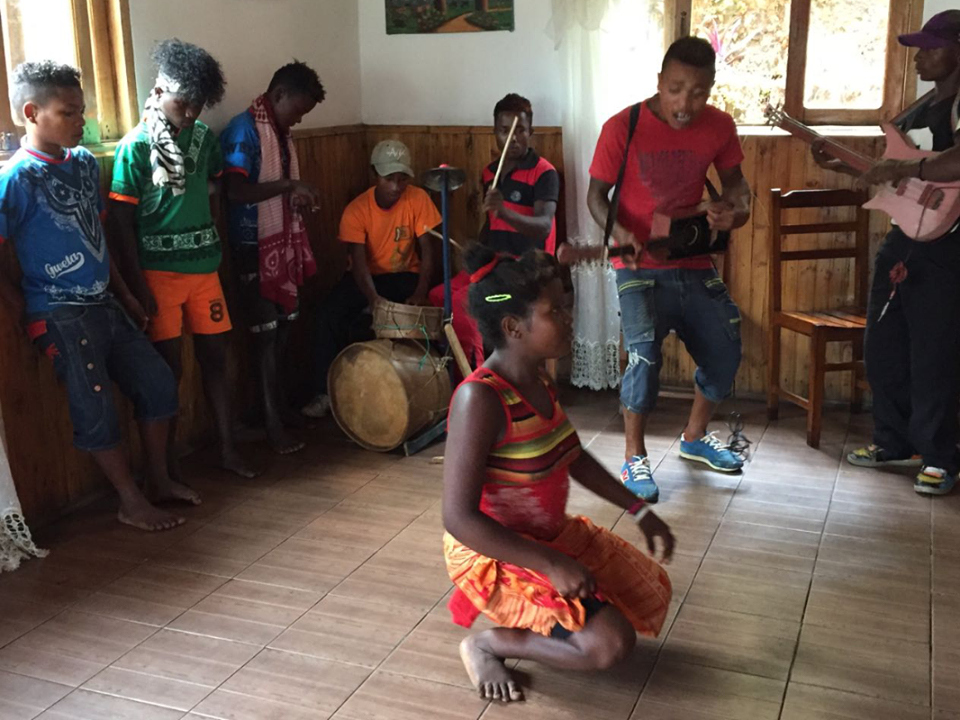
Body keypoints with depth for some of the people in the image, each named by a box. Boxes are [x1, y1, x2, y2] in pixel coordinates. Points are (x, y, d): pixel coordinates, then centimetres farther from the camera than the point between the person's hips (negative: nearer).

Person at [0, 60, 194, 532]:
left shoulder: (85, 162, 7)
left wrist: (126, 296, 16)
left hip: (104, 304, 7)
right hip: (60, 316, -7)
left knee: (157, 383, 11)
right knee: (96, 410, 1)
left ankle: (159, 480, 27)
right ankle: (132, 503, 16)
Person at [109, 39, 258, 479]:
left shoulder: (204, 137, 4)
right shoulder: (136, 146, -11)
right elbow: (122, 218, -10)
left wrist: (212, 246, 12)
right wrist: (137, 282, -12)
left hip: (203, 267, 5)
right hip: (159, 271, -5)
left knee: (214, 356, 11)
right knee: (169, 368, 1)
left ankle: (228, 448, 23)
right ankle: (167, 467, 13)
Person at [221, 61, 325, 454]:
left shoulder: (280, 131, 12)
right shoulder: (243, 129, -15)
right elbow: (234, 190, -24)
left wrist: (299, 197, 4)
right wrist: (288, 185, -25)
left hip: (282, 241, 8)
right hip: (254, 246, -8)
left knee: (282, 326, 13)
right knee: (266, 332, -4)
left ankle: (280, 405, 25)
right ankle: (273, 423, 3)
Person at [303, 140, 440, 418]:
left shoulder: (418, 199, -14)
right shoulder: (356, 210, -17)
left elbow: (427, 249, -13)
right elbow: (358, 260, -25)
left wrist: (420, 292, -30)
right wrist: (373, 297, -45)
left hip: (403, 274, 0)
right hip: (366, 275, 0)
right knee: (330, 316, -24)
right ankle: (326, 391, -12)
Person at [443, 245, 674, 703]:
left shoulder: (537, 380, -2)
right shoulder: (479, 399, -29)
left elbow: (575, 458, 15)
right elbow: (459, 517, -30)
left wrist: (639, 510, 10)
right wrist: (550, 564, -29)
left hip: (554, 534, 9)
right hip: (494, 554, -9)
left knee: (652, 593, 14)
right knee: (610, 644, -20)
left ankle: (531, 615, 18)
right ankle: (488, 643, -1)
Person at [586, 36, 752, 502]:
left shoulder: (718, 127, -5)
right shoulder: (622, 128, -16)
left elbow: (733, 180, 10)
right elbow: (596, 195, -8)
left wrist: (736, 209, -14)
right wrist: (617, 231, -28)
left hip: (694, 263, 5)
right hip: (641, 266, -5)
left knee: (724, 351, 8)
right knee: (644, 355, -20)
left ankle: (695, 437, 34)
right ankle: (634, 456, 3)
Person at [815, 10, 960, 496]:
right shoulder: (921, 107, 16)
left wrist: (901, 170, -30)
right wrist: (841, 166, 10)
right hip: (902, 241, 9)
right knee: (883, 349, 12)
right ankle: (896, 442, 27)